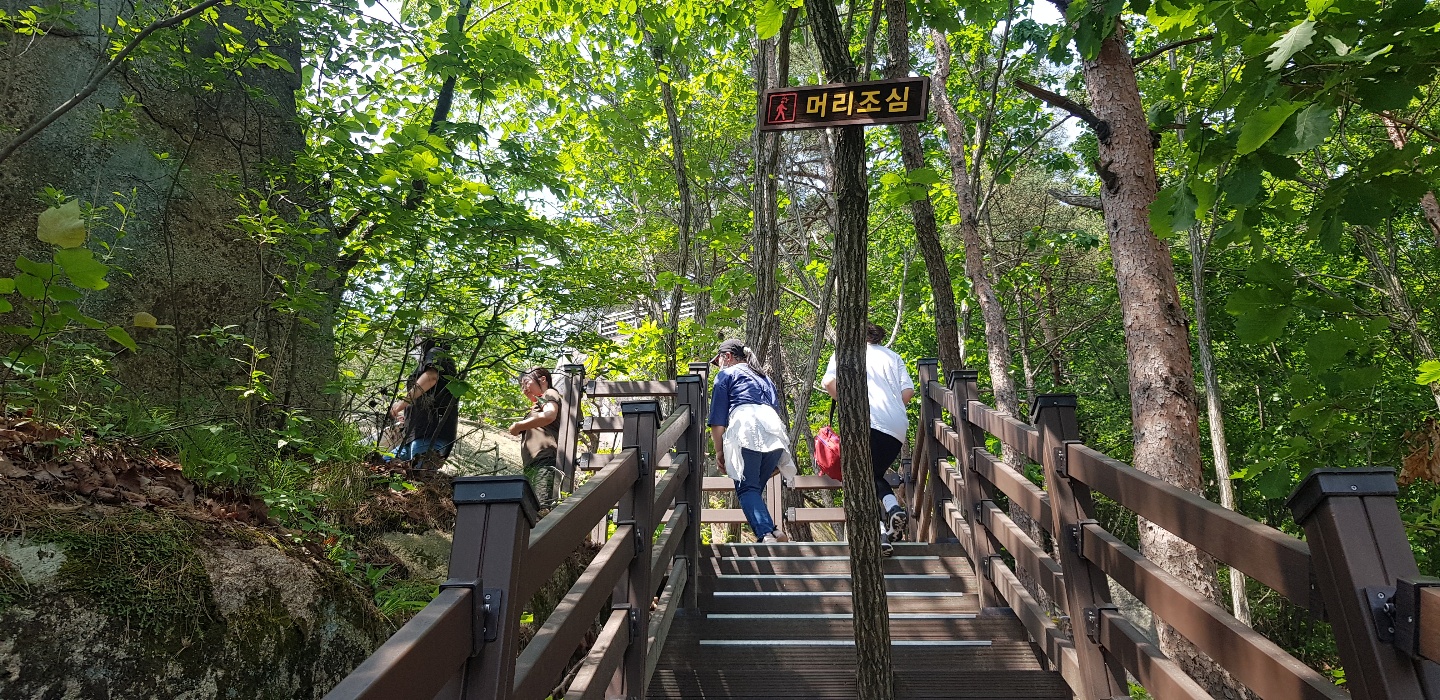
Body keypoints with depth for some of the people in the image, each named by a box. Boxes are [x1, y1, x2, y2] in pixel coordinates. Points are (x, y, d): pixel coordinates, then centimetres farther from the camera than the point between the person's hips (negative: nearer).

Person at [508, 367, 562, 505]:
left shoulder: (550, 394, 10)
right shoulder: (537, 407, 36)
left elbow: (549, 415, -13)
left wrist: (518, 426, -4)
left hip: (545, 461, -8)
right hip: (531, 467, 8)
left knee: (542, 507, -21)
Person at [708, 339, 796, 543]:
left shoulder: (725, 375, 18)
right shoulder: (764, 377, 35)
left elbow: (717, 420, 9)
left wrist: (719, 452, 13)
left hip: (745, 427, -6)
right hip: (774, 428, 6)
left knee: (747, 488, -6)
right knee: (757, 487, 12)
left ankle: (765, 534, -23)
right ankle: (772, 529, -3)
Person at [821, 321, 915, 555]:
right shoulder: (892, 356, 25)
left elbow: (828, 382, -3)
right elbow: (908, 392, 12)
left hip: (867, 421, -4)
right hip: (897, 427, 5)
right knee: (875, 475, 20)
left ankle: (880, 531, -14)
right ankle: (894, 508, -4)